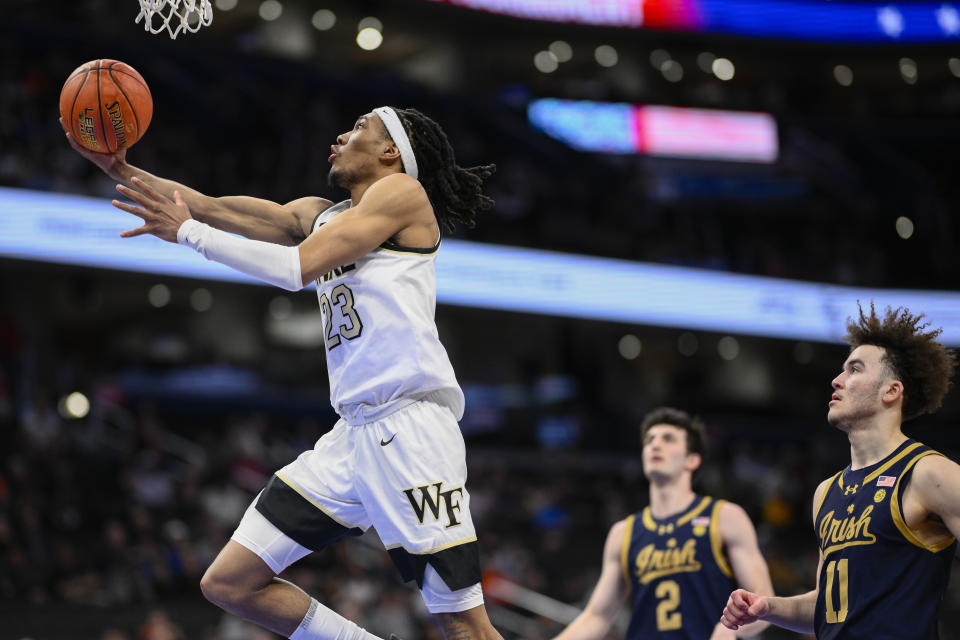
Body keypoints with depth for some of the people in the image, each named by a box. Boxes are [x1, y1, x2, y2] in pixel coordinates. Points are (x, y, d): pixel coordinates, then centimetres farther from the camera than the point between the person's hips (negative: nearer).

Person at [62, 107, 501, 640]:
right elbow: (214, 209, 17)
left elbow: (300, 266, -9)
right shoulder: (320, 214, 24)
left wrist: (188, 233, -3)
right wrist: (122, 170, 8)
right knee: (229, 583, 3)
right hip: (351, 435, 8)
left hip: (410, 423, -8)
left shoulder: (403, 189, 0)